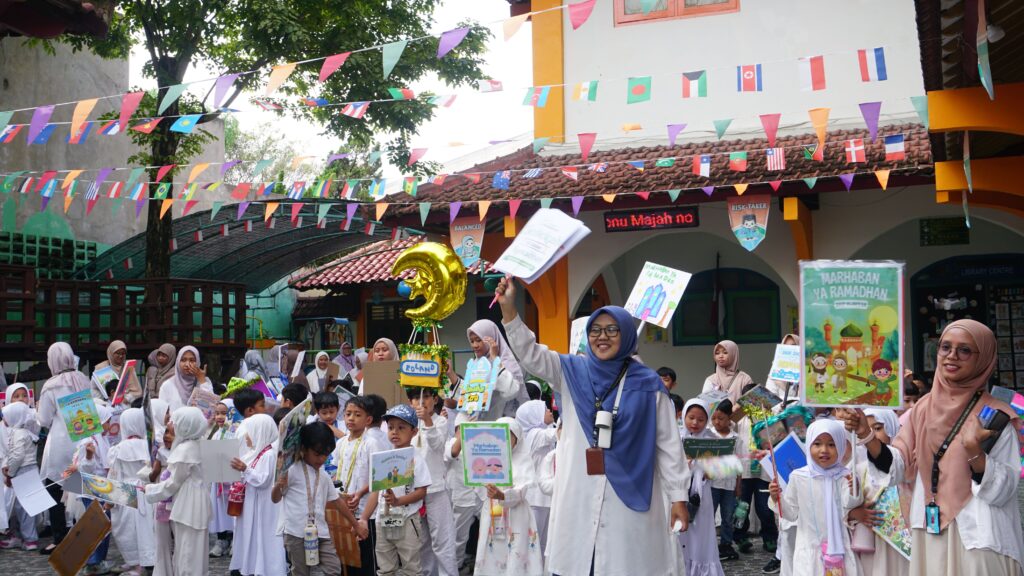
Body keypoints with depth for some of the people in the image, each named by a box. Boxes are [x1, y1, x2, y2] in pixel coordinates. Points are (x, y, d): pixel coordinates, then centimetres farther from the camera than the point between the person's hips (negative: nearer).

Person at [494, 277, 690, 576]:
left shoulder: (648, 383, 2)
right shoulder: (571, 372, 6)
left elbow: (668, 444, 3)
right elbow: (529, 353, -6)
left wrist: (678, 496, -1)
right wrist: (508, 308, -19)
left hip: (630, 495, -1)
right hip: (579, 496, 2)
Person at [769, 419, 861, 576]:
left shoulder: (845, 477, -7)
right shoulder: (798, 477, -4)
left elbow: (848, 512, -7)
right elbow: (791, 513, 4)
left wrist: (852, 491, -23)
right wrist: (777, 498, -12)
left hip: (838, 546, 0)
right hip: (809, 548, 0)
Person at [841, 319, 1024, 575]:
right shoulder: (924, 408, 3)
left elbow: (1001, 492, -14)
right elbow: (899, 467, 4)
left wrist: (973, 449, -29)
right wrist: (865, 434, -10)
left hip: (979, 539, -4)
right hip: (930, 537, 4)